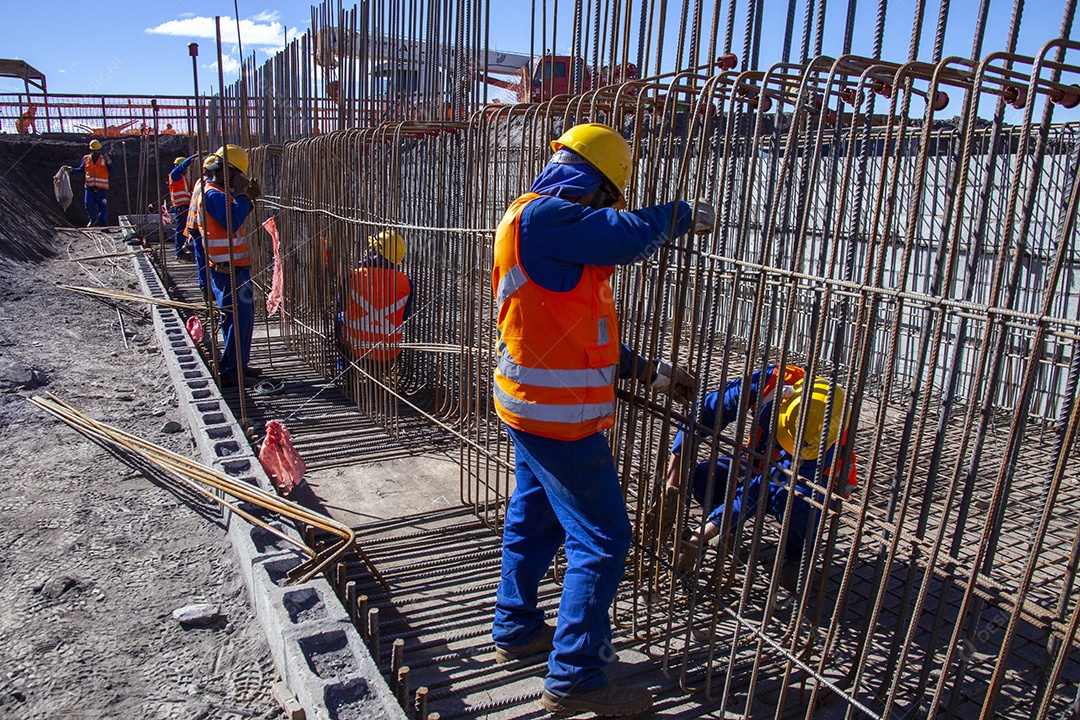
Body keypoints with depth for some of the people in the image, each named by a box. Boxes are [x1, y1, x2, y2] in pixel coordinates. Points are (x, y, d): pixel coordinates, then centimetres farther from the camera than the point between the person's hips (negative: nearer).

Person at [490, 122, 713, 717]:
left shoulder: (537, 222, 16)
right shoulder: (544, 215, -16)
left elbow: (582, 334, 17)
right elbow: (630, 236, -27)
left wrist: (649, 372, 13)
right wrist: (687, 215, -6)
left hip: (531, 409, 11)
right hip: (559, 417, -11)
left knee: (533, 521, 23)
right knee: (601, 540, -1)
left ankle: (515, 630, 40)